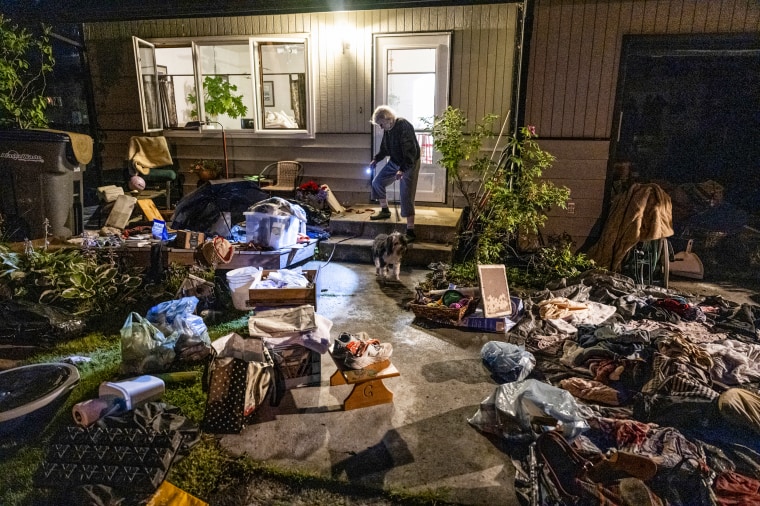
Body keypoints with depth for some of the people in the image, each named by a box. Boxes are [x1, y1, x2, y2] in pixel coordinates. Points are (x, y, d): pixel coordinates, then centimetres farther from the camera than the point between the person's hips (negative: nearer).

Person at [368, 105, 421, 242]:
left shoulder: (404, 127, -26)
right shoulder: (388, 129, 0)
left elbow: (411, 151, -31)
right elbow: (384, 148, 15)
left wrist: (402, 170, -38)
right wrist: (376, 159, 1)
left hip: (409, 164, -8)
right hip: (394, 162, 9)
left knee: (406, 197, -10)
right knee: (377, 181, 11)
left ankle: (410, 232, -6)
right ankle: (385, 211, 31)